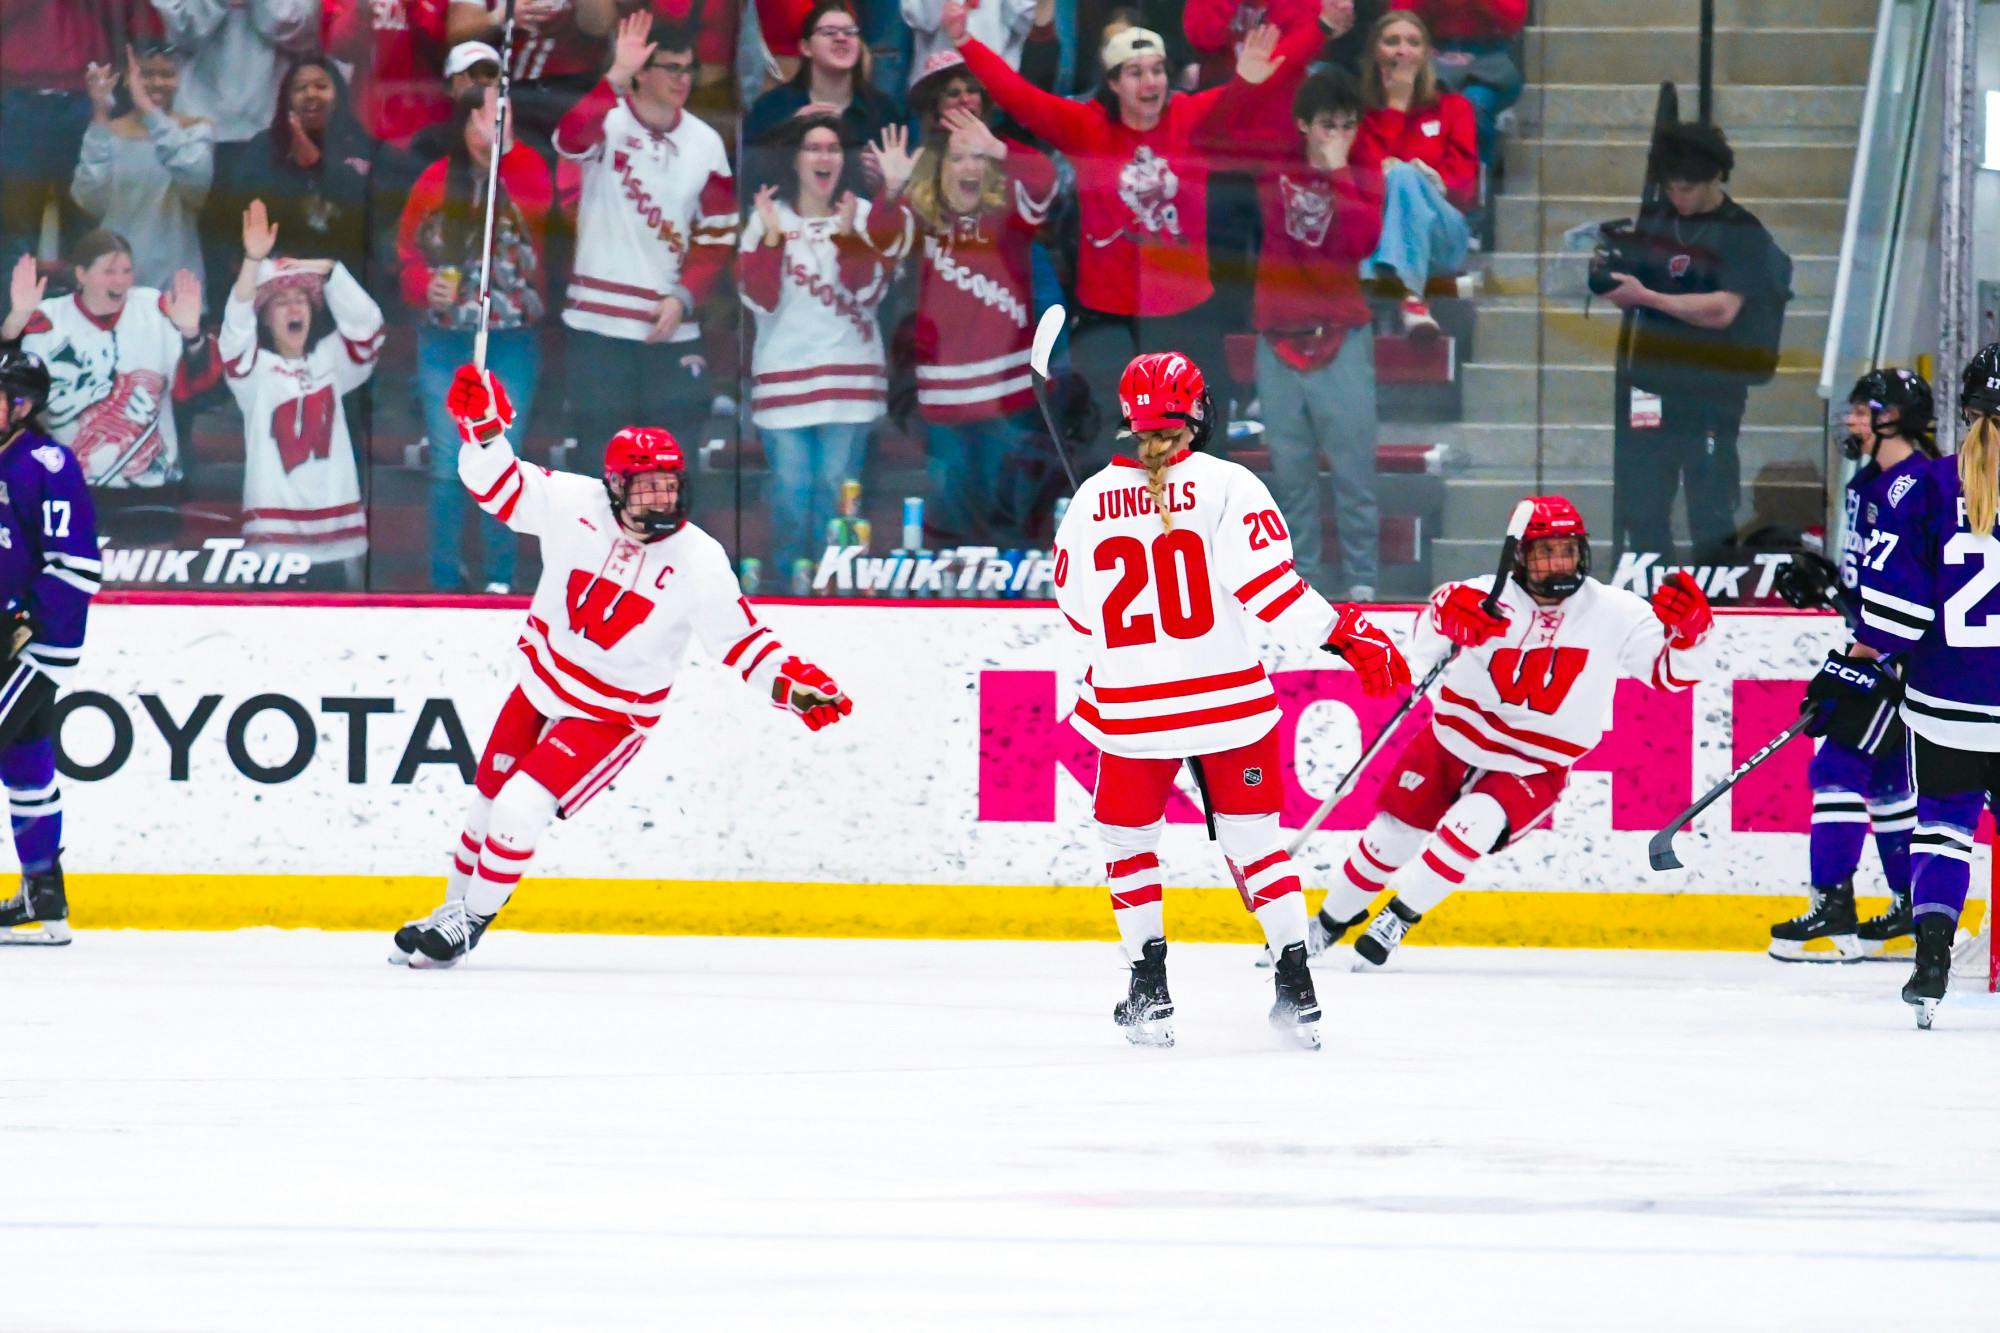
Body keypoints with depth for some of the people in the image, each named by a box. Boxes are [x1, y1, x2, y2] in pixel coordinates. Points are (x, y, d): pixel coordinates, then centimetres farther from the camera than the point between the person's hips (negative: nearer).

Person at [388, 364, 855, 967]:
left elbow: (741, 639, -11)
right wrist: (482, 425, -25)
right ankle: (454, 907, 38)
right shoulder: (573, 504, -14)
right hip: (541, 686, 4)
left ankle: (469, 923, 4)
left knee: (520, 809, -16)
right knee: (489, 800, 15)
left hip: (612, 716, -4)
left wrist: (794, 683, -24)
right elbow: (497, 483, -7)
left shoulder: (698, 561, -18)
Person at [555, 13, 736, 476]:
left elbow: (716, 236, 8)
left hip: (671, 325, 3)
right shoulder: (607, 121, -7)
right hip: (599, 319, -3)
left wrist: (683, 298, -6)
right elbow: (572, 138, -32)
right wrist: (617, 77, -42)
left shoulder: (706, 143, 4)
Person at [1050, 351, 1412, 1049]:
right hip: (1229, 699, -1)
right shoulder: (1226, 485, -8)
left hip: (1133, 713, 1)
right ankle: (1296, 986, 1)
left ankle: (1150, 992, 11)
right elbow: (1268, 585, -16)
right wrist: (1350, 633, -10)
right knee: (1254, 839, 9)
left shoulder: (1093, 499, 0)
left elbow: (1077, 607, 9)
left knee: (1128, 840, 18)